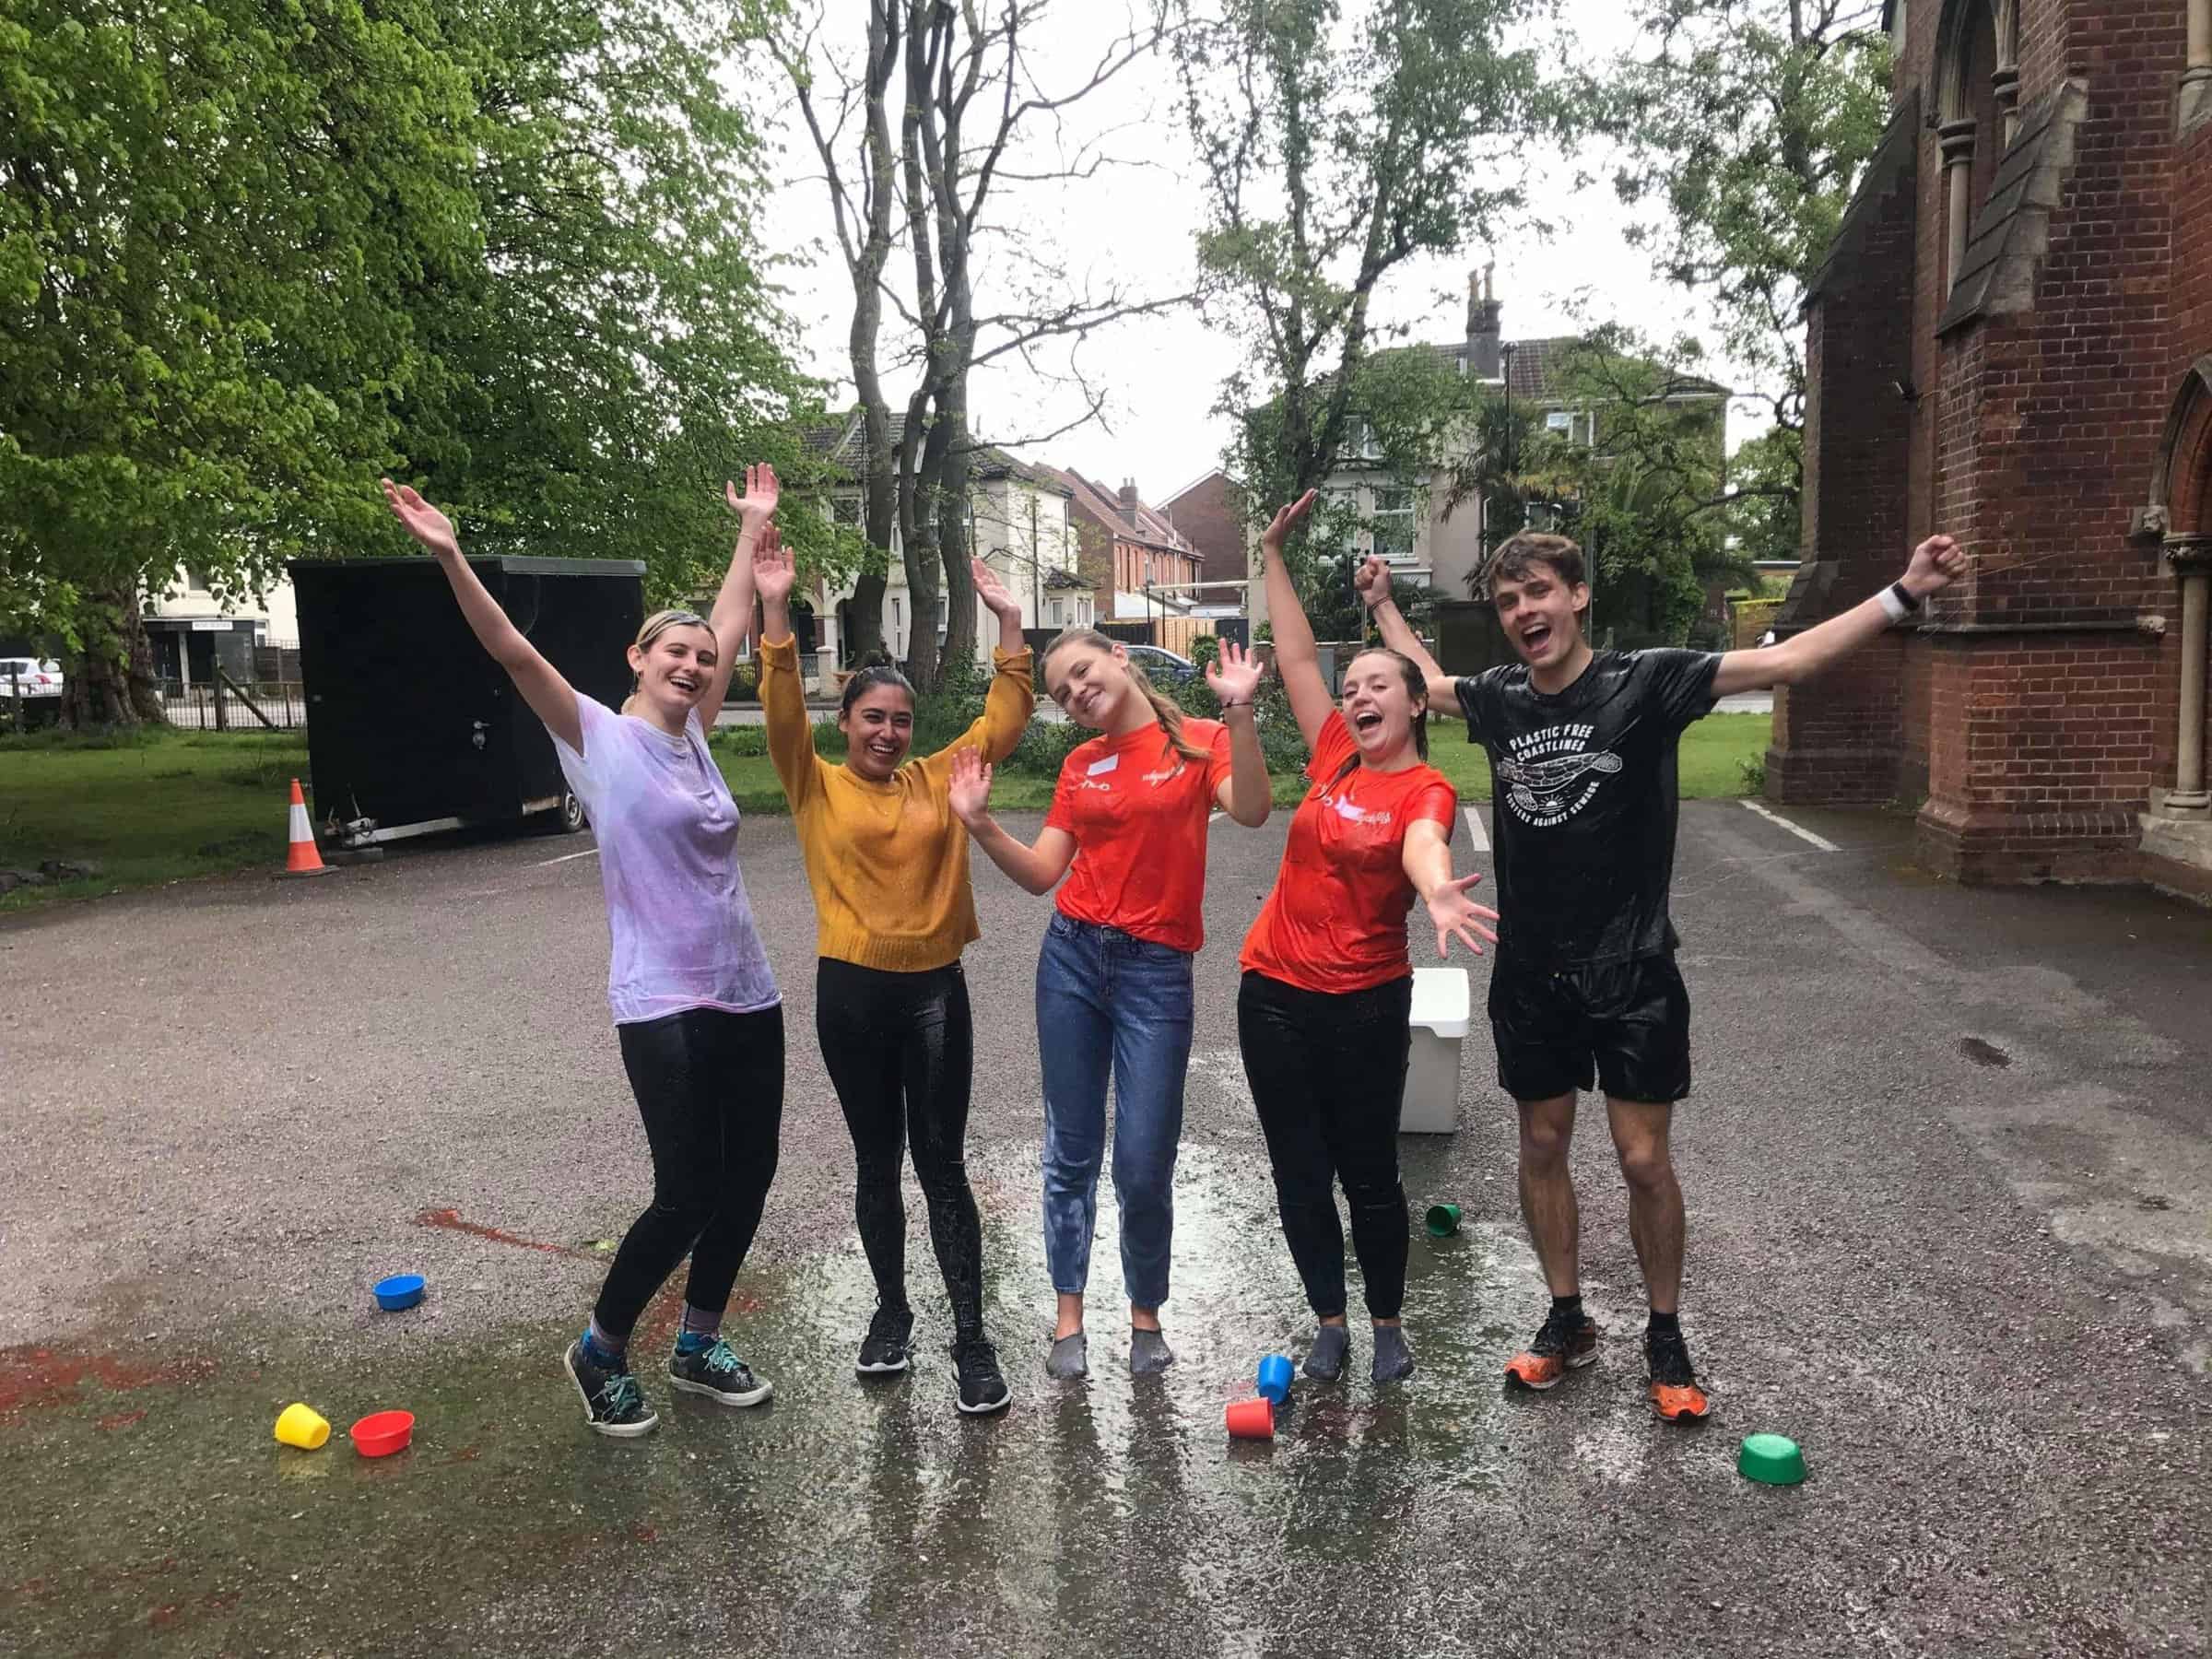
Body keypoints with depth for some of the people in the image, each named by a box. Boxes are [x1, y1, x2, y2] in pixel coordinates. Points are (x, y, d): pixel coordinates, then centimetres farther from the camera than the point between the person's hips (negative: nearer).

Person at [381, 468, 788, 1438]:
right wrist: (451, 559, -26)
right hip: (663, 1006, -7)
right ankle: (599, 1354, 22)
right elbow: (515, 653, -16)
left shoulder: (693, 738, 10)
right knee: (686, 1196, -4)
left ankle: (699, 1347, 32)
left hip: (747, 995, 7)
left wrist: (753, 530, 23)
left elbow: (732, 629, 18)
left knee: (748, 1178, 12)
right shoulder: (598, 736, -5)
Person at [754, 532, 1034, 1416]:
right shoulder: (817, 786, 0)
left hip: (935, 987, 1)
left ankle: (972, 1339, 8)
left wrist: (1008, 621, -1)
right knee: (877, 1161, 13)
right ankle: (891, 1310, 31)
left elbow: (1005, 718, 5)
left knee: (942, 1163, 3)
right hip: (851, 990, 0)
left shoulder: (938, 778, 5)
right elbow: (782, 708, -13)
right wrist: (775, 606, -22)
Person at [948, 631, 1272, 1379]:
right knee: (1072, 1151, 10)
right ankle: (1069, 1316, 25)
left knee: (1143, 1163, -1)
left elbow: (1251, 810, -21)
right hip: (1072, 955, 4)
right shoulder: (1079, 764, 9)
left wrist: (1239, 711, -29)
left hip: (1157, 969, -4)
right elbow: (1042, 873, 8)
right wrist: (981, 825, -5)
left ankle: (1146, 1314, 23)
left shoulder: (1199, 742, -2)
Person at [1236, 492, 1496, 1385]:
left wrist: (1439, 893, -56)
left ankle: (1387, 1324, 30)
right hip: (1275, 992, 5)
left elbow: (1423, 847, -33)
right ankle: (1330, 1323, 29)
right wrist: (1273, 556, 10)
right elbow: (1297, 657, 10)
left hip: (1365, 1004, -5)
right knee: (1298, 1172, 12)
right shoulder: (1335, 758, 4)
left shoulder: (1425, 789, -10)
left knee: (1369, 1173, 8)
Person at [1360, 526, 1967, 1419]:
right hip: (1531, 972, 4)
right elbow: (1429, 682, 22)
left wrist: (1902, 594, -26)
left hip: (1630, 970, -4)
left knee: (1644, 1160, 2)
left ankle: (1666, 1335, 24)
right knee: (1543, 1146, 12)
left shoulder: (1643, 682, -11)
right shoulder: (1498, 699, 0)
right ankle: (1568, 1320, 30)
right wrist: (1383, 604, 28)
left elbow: (1785, 661, -18)